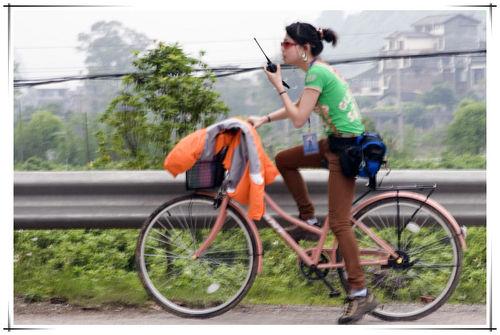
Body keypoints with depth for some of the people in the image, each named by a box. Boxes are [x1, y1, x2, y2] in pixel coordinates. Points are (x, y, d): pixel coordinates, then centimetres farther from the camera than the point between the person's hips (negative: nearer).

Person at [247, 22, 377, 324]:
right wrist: (264, 119, 18)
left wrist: (279, 86, -9)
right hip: (336, 142, 10)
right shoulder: (319, 69, 12)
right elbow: (298, 106, 24)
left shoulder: (316, 73, -18)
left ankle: (361, 294, -8)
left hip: (346, 148, -10)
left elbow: (298, 118, -17)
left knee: (339, 222, -10)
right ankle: (308, 219, 27)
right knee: (284, 160, 17)